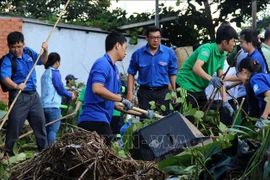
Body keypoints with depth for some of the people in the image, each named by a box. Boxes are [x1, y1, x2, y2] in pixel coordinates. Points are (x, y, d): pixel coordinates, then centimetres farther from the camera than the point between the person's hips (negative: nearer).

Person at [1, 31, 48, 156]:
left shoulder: (28, 52, 4)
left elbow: (42, 61, 19)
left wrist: (45, 51, -2)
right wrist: (16, 86, -52)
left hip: (33, 95, 6)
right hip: (19, 97, -6)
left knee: (40, 123, 13)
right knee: (14, 125, -5)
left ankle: (44, 150, 25)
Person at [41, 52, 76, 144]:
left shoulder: (45, 73, 15)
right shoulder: (55, 72, -8)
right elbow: (60, 89, -9)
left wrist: (68, 93, 24)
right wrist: (71, 96, 8)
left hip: (44, 105, 8)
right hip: (53, 106, -8)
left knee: (47, 129, 11)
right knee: (53, 130, -7)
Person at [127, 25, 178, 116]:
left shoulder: (169, 52, -4)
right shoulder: (138, 54, -3)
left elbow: (173, 73, 4)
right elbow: (131, 74, 4)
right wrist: (130, 93, -3)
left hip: (163, 92, 0)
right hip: (144, 92, 0)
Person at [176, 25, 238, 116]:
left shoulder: (222, 55, 2)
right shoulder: (207, 48, -22)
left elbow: (220, 79, 1)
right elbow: (196, 68, -39)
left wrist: (225, 101, -8)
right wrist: (211, 79, -55)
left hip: (199, 89, 8)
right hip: (186, 86, -8)